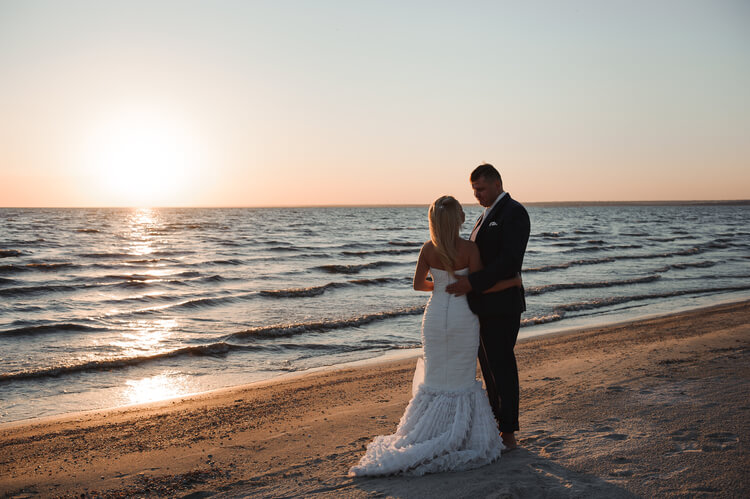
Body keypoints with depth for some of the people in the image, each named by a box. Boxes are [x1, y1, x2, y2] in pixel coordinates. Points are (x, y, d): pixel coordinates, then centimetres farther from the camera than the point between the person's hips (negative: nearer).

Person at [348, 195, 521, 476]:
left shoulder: (428, 249, -5)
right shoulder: (470, 249, -16)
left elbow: (418, 285, 4)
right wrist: (513, 282, -3)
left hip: (435, 315, 3)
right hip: (463, 317, -3)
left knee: (434, 378, 14)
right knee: (461, 379, 10)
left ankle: (425, 440, 15)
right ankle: (458, 440, 13)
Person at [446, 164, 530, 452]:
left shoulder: (513, 212, -12)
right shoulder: (488, 214, 17)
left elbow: (510, 261, -22)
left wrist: (473, 282, -24)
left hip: (501, 306, -9)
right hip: (484, 305, 9)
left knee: (502, 366, -2)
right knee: (489, 365, 13)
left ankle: (508, 433, 8)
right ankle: (498, 424, 24)